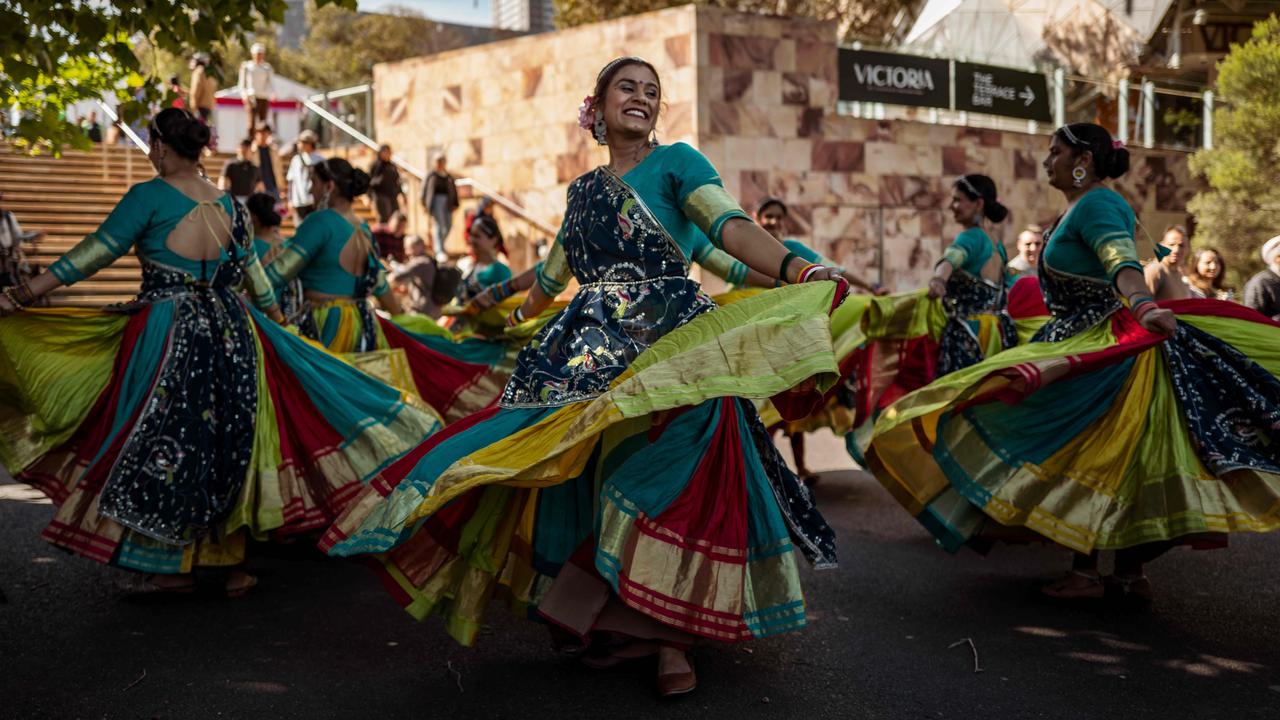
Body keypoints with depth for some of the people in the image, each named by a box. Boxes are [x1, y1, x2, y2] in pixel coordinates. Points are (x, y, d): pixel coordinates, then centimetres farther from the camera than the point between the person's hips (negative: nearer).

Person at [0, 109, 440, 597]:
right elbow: (252, 271, 17)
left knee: (164, 445, 4)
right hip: (230, 335, 5)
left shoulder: (149, 197, -7)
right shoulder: (228, 204, 9)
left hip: (168, 335, -5)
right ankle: (234, 563, 16)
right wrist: (276, 318, 33)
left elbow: (96, 252, -9)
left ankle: (173, 566, 8)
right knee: (230, 444, 10)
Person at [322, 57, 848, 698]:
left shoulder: (676, 163, 1)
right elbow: (555, 269, 34)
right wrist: (519, 315, 49)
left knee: (664, 481, -15)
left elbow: (731, 226, -16)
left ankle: (669, 639, -6)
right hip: (591, 350, 5)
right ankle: (607, 622, 15)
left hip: (668, 346, -5)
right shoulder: (583, 189, 18)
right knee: (580, 479, 1)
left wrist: (795, 272, -33)